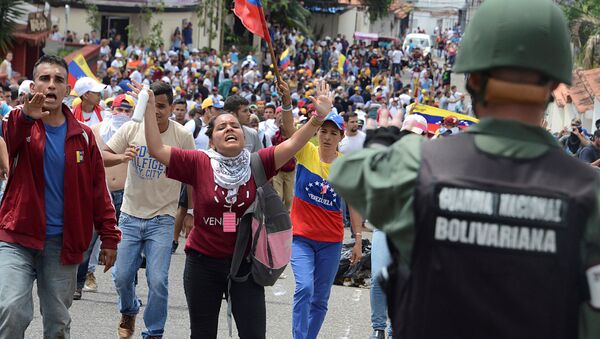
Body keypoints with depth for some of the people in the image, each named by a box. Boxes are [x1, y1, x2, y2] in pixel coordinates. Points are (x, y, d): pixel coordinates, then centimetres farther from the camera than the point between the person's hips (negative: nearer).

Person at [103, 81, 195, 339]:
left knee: (158, 281, -10)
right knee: (121, 277, 5)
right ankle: (128, 312, 38)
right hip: (130, 215, 2)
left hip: (162, 219, -2)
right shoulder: (131, 128, -5)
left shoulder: (183, 136, -7)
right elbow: (103, 157, -4)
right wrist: (121, 157, -26)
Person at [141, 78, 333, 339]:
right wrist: (149, 108, -18)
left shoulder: (257, 164, -5)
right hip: (203, 262, 0)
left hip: (245, 262, 0)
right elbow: (157, 149, -12)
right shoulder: (199, 164, -7)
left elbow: (292, 144, -13)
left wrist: (319, 117, -26)